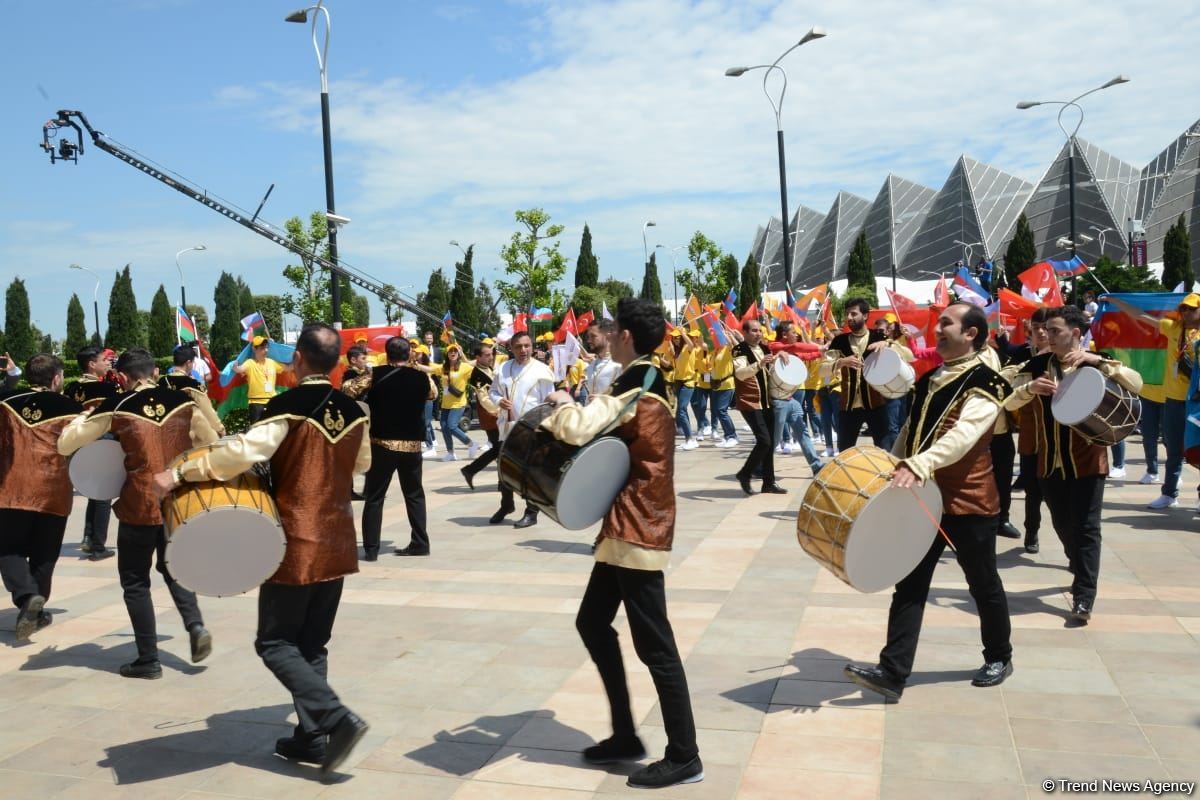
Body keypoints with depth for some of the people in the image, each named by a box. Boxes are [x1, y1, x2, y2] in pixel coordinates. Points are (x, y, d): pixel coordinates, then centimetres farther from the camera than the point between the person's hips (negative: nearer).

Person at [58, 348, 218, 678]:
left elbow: (65, 445, -3)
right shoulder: (183, 401, 1)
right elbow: (212, 442, 10)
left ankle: (148, 660, 13)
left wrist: (81, 418, 15)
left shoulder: (116, 408, -7)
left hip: (140, 504, -3)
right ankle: (196, 625, 4)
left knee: (135, 580, 12)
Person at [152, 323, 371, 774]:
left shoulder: (288, 406, -15)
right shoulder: (354, 412, 4)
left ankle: (337, 719, -8)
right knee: (312, 644, 15)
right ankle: (311, 735, 18)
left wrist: (179, 474, -20)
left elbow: (244, 451, -27)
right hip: (337, 541, 6)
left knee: (276, 643, 3)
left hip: (296, 542, -6)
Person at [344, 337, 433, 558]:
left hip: (381, 443, -2)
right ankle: (420, 543, 14)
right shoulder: (421, 377, 1)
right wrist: (415, 368, 22)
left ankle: (371, 548, 3)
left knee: (375, 496, 6)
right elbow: (432, 393, 22)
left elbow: (349, 394, -3)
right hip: (412, 443, 2)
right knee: (414, 494, 15)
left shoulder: (375, 375, -6)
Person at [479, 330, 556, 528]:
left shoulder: (541, 370, -8)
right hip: (507, 427, 5)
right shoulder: (503, 368, 7)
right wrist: (498, 400, -7)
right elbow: (493, 391, 16)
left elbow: (549, 402, -8)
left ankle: (531, 512, 14)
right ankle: (506, 505, 37)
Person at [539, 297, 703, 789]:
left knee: (653, 644, -2)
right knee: (592, 623, 16)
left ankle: (683, 757, 10)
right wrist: (576, 408, 5)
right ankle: (625, 736, 25)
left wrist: (561, 403, -9)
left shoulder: (636, 385, -17)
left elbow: (579, 428, -30)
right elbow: (607, 427, 23)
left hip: (639, 529, -10)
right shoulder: (647, 381, 14)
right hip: (627, 524, 10)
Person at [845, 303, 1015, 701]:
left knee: (983, 584, 12)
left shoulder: (986, 384, -13)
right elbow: (909, 433, 19)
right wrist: (892, 470, 8)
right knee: (909, 585, 1)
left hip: (968, 502, -6)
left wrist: (918, 465, -45)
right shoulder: (929, 380, 11)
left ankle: (999, 658, 35)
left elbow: (964, 433, -31)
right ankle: (892, 672, 1)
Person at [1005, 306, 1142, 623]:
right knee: (1062, 524, 15)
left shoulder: (1096, 364, -2)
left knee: (1086, 527, -4)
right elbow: (1009, 403, -5)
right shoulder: (1037, 366, 3)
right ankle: (1081, 571, 40)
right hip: (1051, 462, 3)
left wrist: (1099, 361, -27)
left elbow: (1136, 385, -18)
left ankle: (1084, 598, -1)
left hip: (1087, 460, -3)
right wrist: (1030, 387, -25)